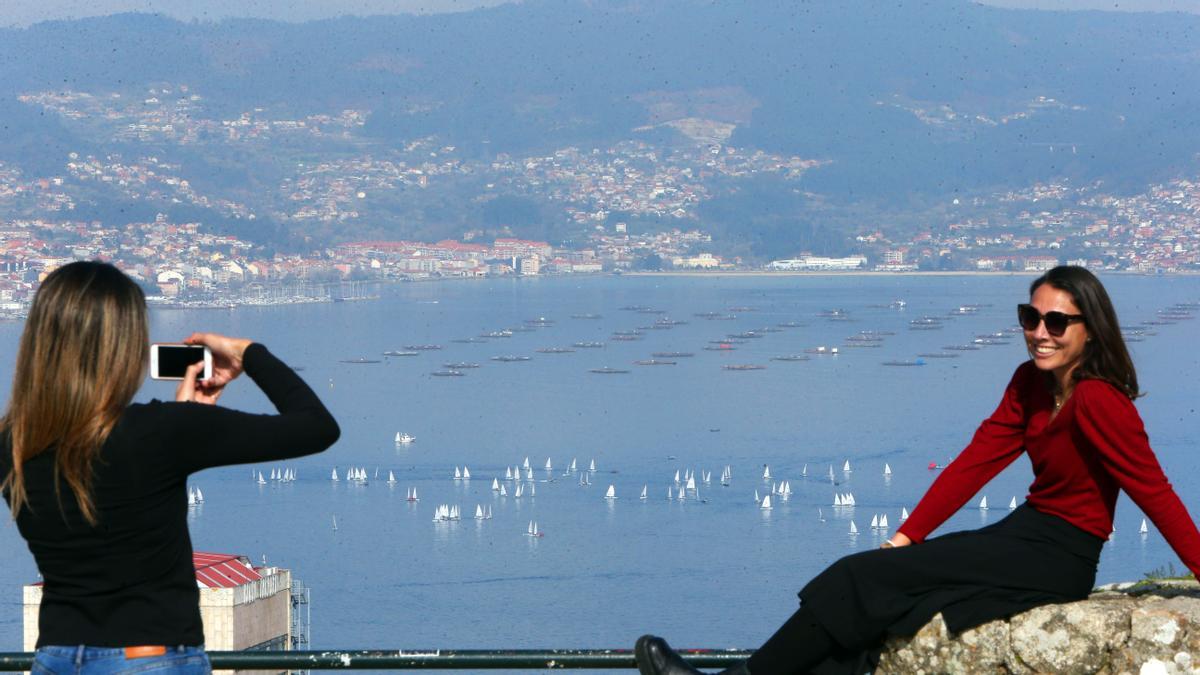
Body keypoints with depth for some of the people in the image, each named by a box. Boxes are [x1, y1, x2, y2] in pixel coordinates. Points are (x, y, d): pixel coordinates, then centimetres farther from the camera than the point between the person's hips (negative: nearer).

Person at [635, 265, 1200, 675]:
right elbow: (977, 460, 6)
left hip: (1057, 559, -8)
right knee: (878, 607, -5)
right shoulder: (1030, 384, 7)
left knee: (864, 579, -13)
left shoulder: (1097, 400, -20)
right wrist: (908, 536, 0)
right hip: (1026, 534, 9)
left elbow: (1154, 490, -19)